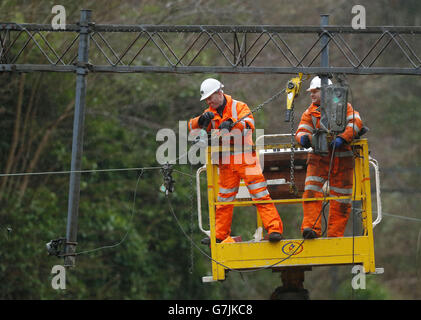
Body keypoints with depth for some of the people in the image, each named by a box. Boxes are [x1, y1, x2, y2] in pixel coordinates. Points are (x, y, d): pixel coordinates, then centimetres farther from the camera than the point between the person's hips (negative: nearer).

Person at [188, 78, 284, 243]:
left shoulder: (238, 107, -2)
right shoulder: (211, 113, 12)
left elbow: (249, 123, -18)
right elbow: (192, 126, 3)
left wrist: (231, 124, -35)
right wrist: (202, 119, -18)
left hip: (245, 160, -5)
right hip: (226, 164, 5)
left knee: (260, 195, -9)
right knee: (224, 199, 10)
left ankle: (274, 229, -13)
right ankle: (220, 236, 18)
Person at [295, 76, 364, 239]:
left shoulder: (343, 107, 3)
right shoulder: (310, 113, 11)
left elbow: (355, 122, -11)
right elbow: (302, 130, 0)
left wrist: (342, 138, -27)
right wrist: (303, 137, -25)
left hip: (342, 159, -1)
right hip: (319, 157, 1)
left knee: (341, 200, 1)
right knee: (312, 191, -19)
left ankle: (335, 235, 8)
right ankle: (311, 228, -25)